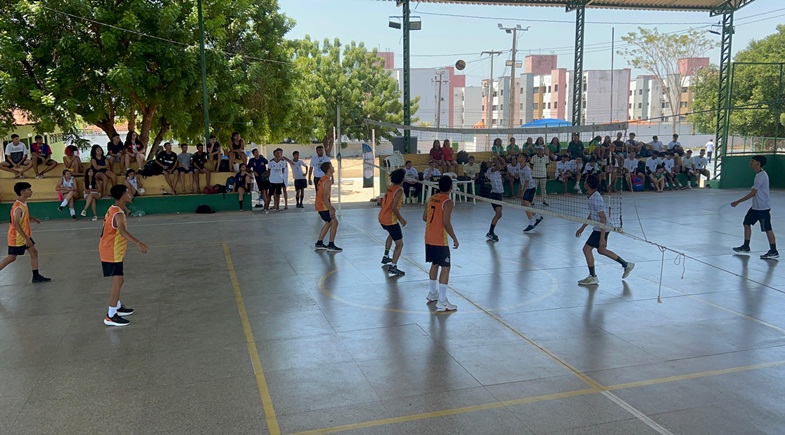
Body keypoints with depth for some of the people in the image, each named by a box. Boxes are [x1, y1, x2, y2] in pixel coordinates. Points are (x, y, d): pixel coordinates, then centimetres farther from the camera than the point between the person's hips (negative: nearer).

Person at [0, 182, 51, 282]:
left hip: (25, 235, 9)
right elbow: (16, 224, -32)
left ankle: (36, 276, 15)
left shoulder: (23, 203, 1)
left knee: (34, 252, 9)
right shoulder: (18, 207, -27)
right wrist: (26, 238, -32)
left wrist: (33, 218, 12)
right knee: (11, 258, 3)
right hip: (17, 237, -9)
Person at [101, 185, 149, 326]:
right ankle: (111, 317, -8)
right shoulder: (118, 214, -23)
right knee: (118, 281, -10)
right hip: (112, 253, -10)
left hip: (112, 251, 10)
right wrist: (138, 243, -52)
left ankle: (117, 307, 37)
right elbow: (122, 231, -42)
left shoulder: (114, 209, 8)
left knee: (119, 279, 21)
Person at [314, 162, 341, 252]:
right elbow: (325, 196, -25)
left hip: (319, 204, 10)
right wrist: (330, 209, -24)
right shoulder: (328, 181, -19)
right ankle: (331, 245, 0)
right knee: (334, 222, -3)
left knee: (328, 223, 19)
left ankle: (319, 244, 21)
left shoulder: (322, 179, 12)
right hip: (323, 205, -10)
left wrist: (330, 206, 23)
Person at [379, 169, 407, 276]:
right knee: (399, 244, -3)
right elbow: (394, 208, -23)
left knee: (391, 234, 36)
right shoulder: (399, 190, -16)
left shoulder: (390, 187, 8)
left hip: (382, 217, 9)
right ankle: (393, 267, -11)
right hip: (390, 220, -9)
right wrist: (401, 219, -12)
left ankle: (386, 257, 42)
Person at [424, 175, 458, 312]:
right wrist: (454, 238, -12)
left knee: (435, 264, 22)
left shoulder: (431, 198, 7)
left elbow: (424, 217, 11)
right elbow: (446, 222, -21)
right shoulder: (448, 202, -15)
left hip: (429, 238, 8)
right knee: (445, 268, -2)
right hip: (440, 240, -8)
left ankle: (432, 294, 35)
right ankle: (442, 302, -5)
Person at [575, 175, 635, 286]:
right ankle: (626, 265, 32)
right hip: (598, 228, 10)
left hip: (601, 229, -10)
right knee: (601, 250, 21)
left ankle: (593, 277, 5)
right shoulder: (591, 197, 7)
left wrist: (602, 237, -25)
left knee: (587, 249, -5)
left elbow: (603, 219, -24)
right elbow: (591, 216, 19)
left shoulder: (596, 199, -24)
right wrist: (582, 228, 24)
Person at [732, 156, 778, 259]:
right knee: (747, 223, 11)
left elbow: (752, 193, -22)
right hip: (756, 206, 10)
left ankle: (774, 252, 4)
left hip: (763, 207, -10)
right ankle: (746, 246, 20)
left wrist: (737, 202, -19)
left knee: (767, 228, -4)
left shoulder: (761, 176, -20)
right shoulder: (759, 174, 10)